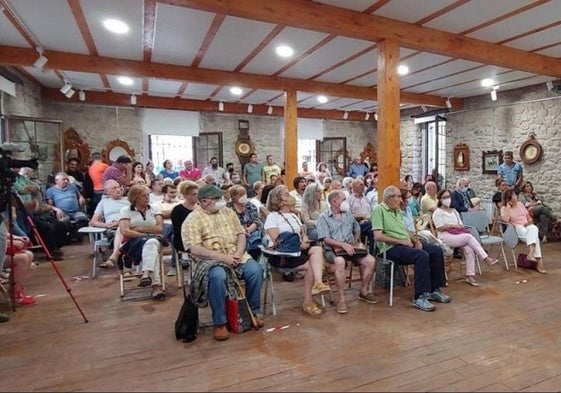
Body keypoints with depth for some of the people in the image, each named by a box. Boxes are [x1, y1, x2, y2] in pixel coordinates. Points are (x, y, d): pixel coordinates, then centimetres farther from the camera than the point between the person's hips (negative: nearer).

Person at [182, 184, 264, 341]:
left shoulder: (228, 212, 13)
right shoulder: (192, 220, -4)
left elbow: (241, 234, 11)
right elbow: (195, 249, -14)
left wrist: (238, 253, -9)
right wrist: (222, 257, -22)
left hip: (235, 256, 5)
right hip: (210, 260, -4)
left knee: (256, 270, -21)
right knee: (218, 276, -37)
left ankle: (254, 312, -1)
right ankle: (219, 323, -18)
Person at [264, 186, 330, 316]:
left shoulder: (293, 215, 21)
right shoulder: (272, 216, -4)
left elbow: (303, 233, 17)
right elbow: (277, 241, -14)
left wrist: (305, 240, -7)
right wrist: (298, 245, -19)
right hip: (280, 255, -6)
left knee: (317, 249, -23)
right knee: (311, 265, -24)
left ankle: (318, 283, -38)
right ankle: (308, 301, -11)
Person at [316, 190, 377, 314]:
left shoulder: (348, 214, 16)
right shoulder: (323, 217, -2)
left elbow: (357, 229, 29)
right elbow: (326, 239, -12)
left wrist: (356, 240, 10)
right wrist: (343, 244, -23)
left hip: (350, 247, 5)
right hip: (332, 249, -5)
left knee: (370, 260, -17)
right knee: (340, 262, -38)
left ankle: (364, 291, 5)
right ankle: (341, 299, -26)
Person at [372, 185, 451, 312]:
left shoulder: (398, 210, 19)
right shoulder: (379, 210, -10)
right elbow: (378, 236, -20)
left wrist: (415, 239, 3)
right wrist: (401, 241, -17)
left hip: (406, 243, 9)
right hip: (392, 247, -9)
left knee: (437, 250, -2)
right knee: (422, 255, -30)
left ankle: (434, 290, 7)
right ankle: (420, 297, -22)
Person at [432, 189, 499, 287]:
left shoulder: (454, 211, 24)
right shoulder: (437, 212, 3)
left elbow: (461, 225, 19)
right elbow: (439, 228, -8)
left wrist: (461, 229, -4)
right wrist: (453, 225, -11)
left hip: (459, 236, 6)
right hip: (446, 237, -6)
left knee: (469, 249, -24)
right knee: (469, 236, -29)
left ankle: (470, 275, -22)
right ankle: (486, 258, -27)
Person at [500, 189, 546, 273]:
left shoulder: (520, 204, 18)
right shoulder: (504, 208, 2)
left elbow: (528, 216, 22)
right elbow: (506, 220, -17)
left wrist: (530, 220, -2)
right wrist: (508, 207, -11)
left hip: (527, 226, 4)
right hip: (516, 228, -4)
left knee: (534, 228, -34)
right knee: (534, 236, -31)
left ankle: (530, 254, -42)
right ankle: (539, 261, -35)